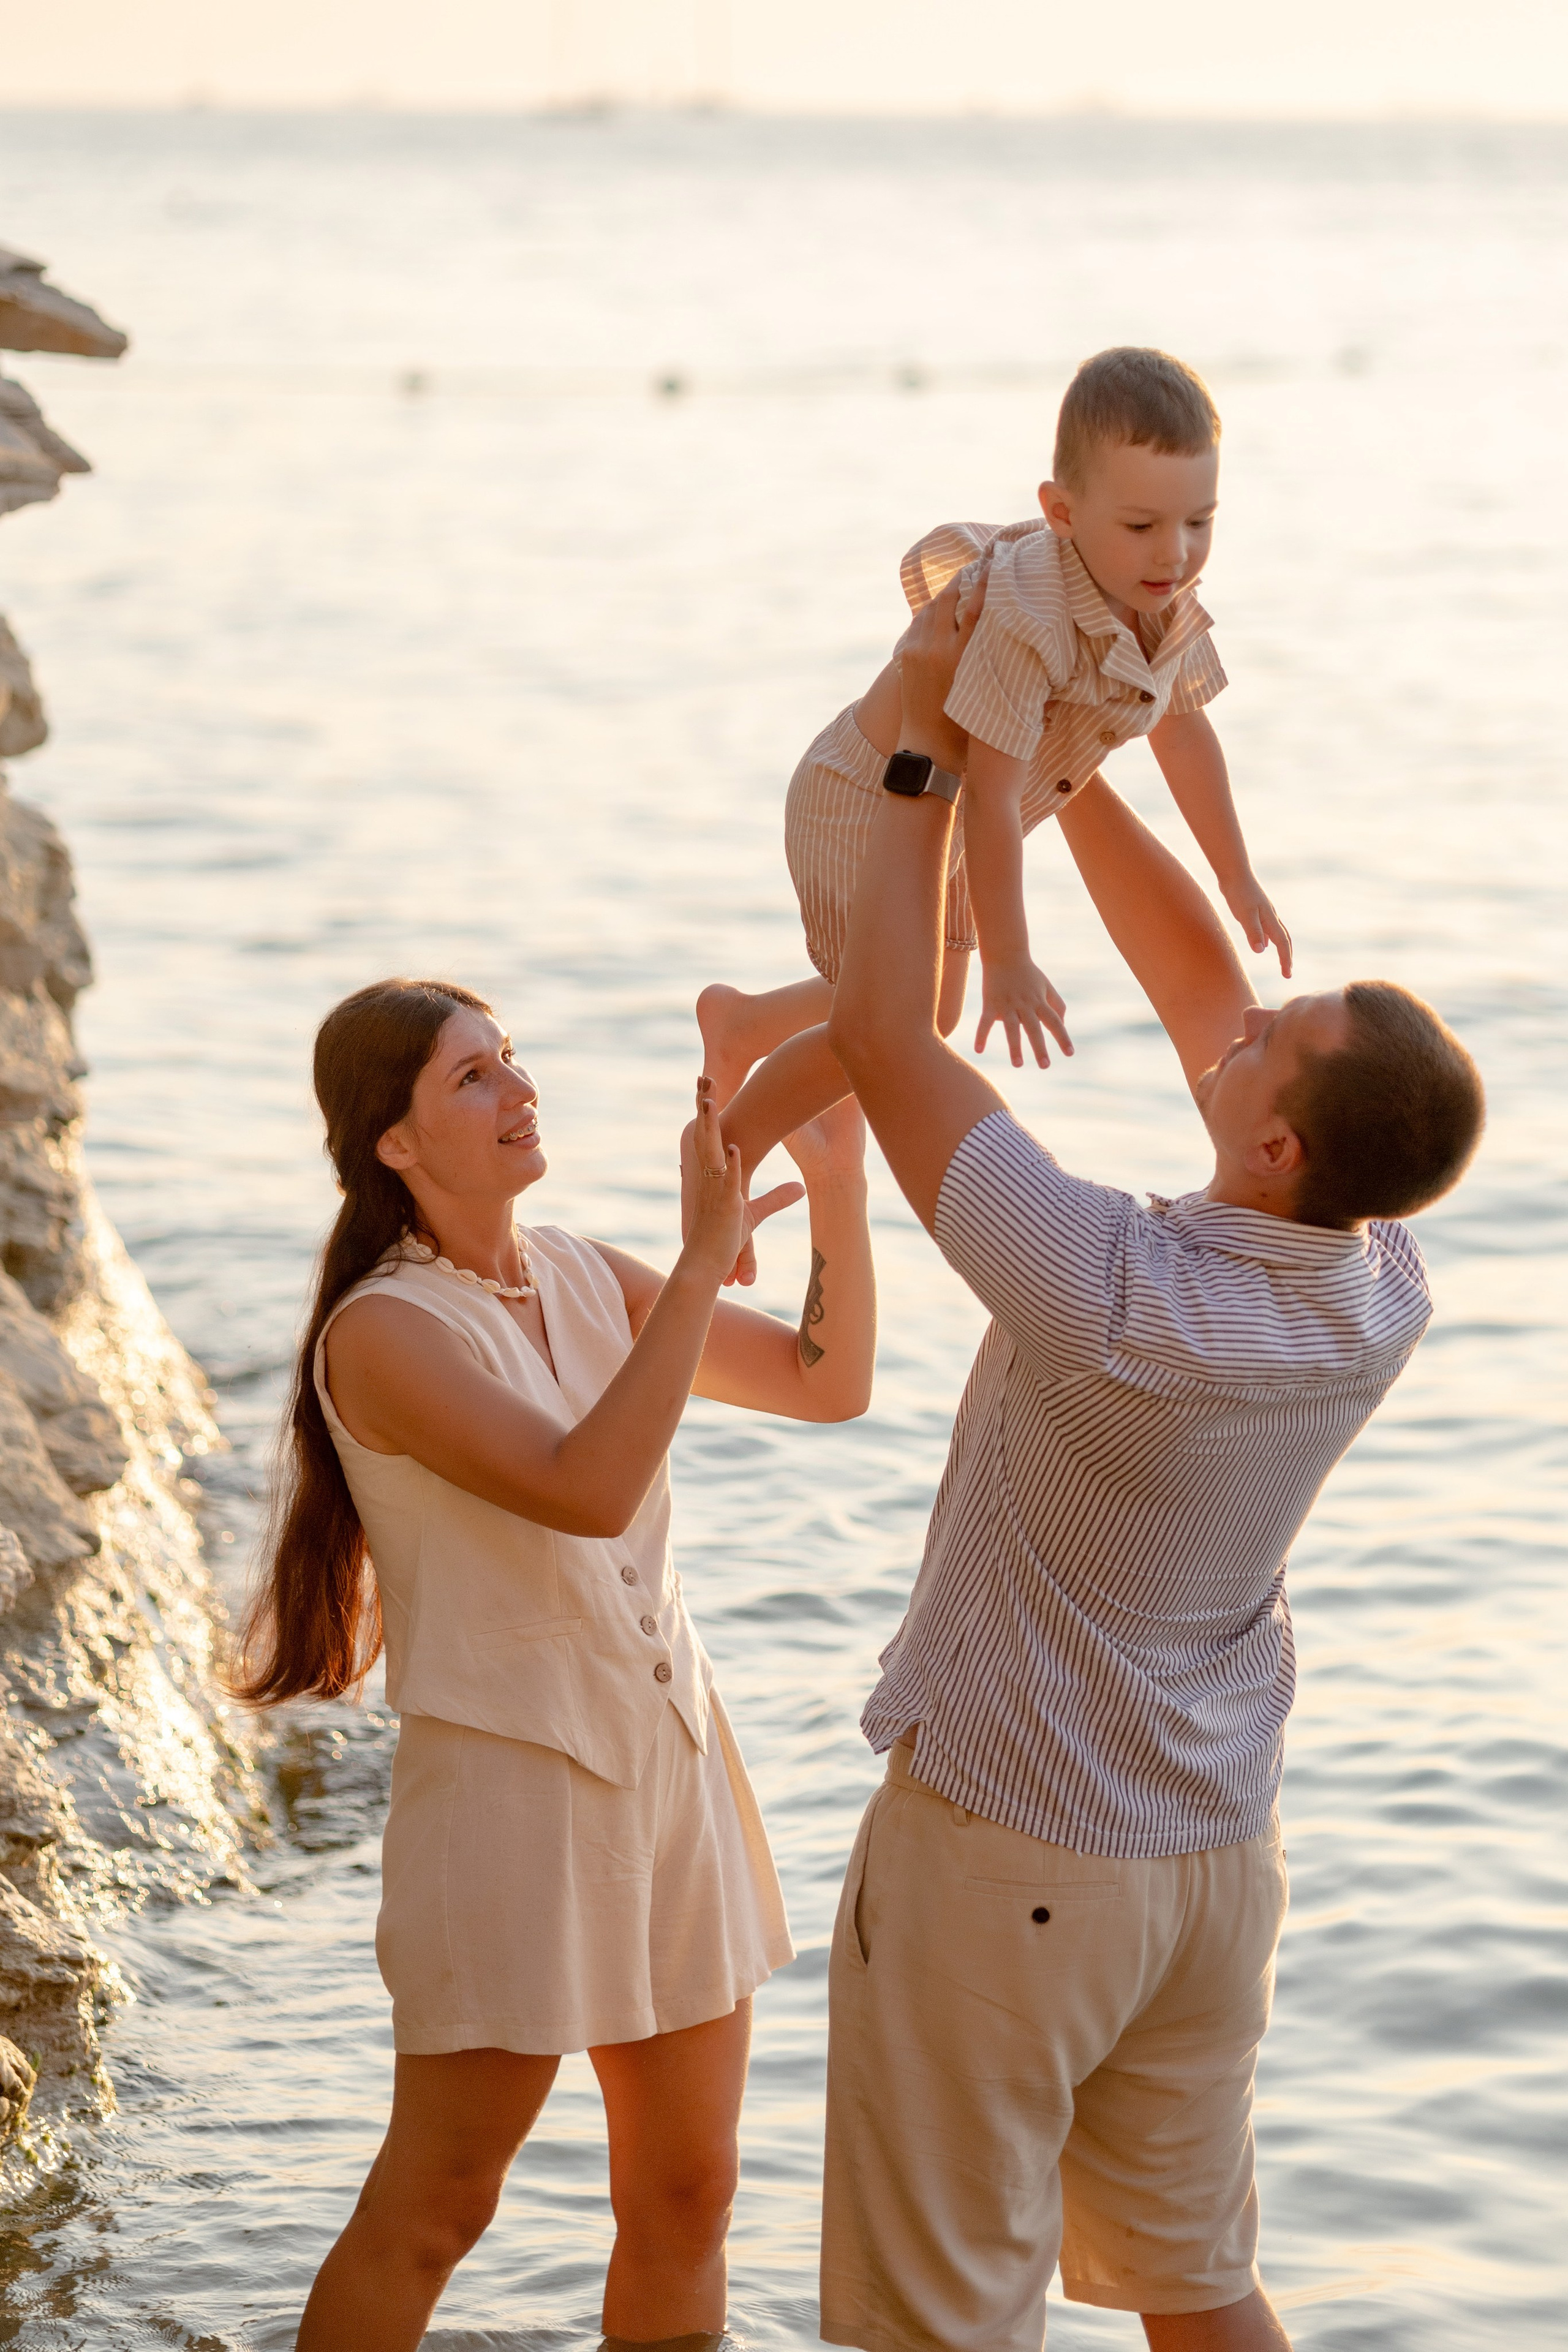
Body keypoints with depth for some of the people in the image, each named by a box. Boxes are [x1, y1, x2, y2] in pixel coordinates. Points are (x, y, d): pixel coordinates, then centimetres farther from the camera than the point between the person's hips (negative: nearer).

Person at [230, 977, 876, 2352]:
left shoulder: (583, 1279, 5)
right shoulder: (384, 1335, -16)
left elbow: (828, 1385, 6)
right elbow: (586, 1492, -30)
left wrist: (838, 1184, -8)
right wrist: (709, 1252, -31)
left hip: (672, 1764, 7)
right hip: (508, 1784, -7)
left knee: (687, 2197, 13)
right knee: (430, 2213, 3)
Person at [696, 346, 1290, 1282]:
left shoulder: (1167, 598, -12)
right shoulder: (1027, 619, -39)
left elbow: (1184, 730, 6)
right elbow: (993, 795, -37)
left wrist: (1240, 883, 13)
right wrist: (1010, 963, -34)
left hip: (945, 814, 9)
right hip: (867, 800, -9)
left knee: (933, 1011, 22)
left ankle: (741, 1022, 46)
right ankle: (722, 1153, 17)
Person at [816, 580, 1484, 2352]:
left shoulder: (1115, 1300, -30)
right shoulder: (1381, 1296, -10)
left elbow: (880, 1037, -21)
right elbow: (1198, 983, 3)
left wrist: (928, 748, -12)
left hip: (1003, 1859, -7)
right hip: (1213, 1855, 7)